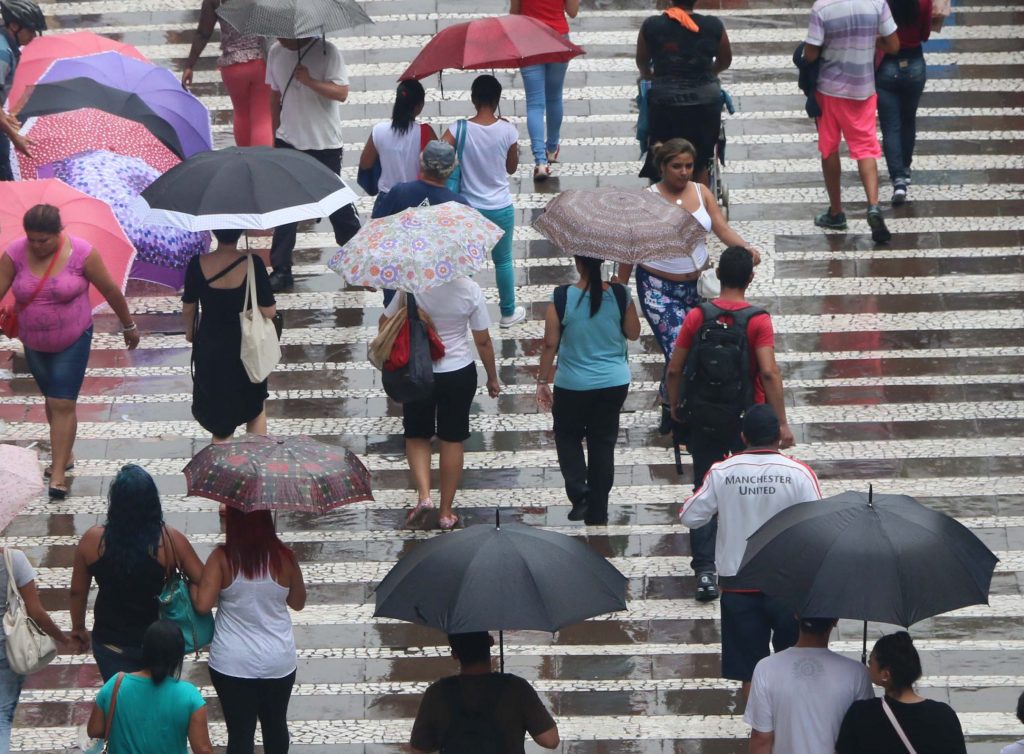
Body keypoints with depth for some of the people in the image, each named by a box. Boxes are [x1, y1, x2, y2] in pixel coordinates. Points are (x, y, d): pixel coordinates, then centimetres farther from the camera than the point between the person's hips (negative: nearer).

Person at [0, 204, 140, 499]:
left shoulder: (81, 253, -18)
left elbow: (110, 290, -7)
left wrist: (128, 325, 3)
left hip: (72, 341, -4)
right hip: (34, 344, 4)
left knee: (62, 404, -10)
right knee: (52, 399, 18)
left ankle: (58, 473, -9)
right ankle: (65, 454, 37)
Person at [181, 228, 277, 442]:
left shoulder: (198, 265, -15)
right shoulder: (252, 264, -21)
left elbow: (188, 307, -2)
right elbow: (268, 311, -17)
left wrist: (190, 331, 18)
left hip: (210, 349, 1)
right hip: (245, 349, -1)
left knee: (218, 412, 18)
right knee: (255, 406, 23)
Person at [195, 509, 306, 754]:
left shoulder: (223, 558, -15)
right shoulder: (283, 557, -8)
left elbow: (203, 605, -18)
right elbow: (298, 603, 5)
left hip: (233, 663, -2)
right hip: (278, 660, 2)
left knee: (240, 732, 4)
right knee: (276, 724, 20)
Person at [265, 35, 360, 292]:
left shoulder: (326, 52, -13)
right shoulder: (276, 53, 2)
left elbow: (341, 93, -18)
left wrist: (309, 80, -31)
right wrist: (276, 133, 15)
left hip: (324, 144, -4)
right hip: (288, 142, 4)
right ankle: (281, 269, 4)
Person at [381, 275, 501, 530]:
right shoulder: (470, 290, -16)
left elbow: (385, 322, -5)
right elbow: (483, 341, -7)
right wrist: (493, 378, 6)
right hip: (459, 373, 0)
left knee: (416, 435, 19)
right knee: (452, 441, 13)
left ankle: (424, 495, -2)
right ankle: (445, 511, 19)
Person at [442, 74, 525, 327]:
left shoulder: (459, 129, -17)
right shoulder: (507, 130, -14)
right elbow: (512, 168, 0)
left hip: (468, 209, 0)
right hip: (501, 209, 0)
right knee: (503, 261, 19)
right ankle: (508, 312, 32)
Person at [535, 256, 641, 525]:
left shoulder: (562, 298, -16)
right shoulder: (620, 295, -11)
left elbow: (550, 344, -11)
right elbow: (633, 333, 3)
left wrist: (542, 381, -1)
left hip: (574, 385, -2)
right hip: (614, 383, 2)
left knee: (567, 435, 20)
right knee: (603, 443, 13)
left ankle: (579, 494, 0)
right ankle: (597, 514, 19)